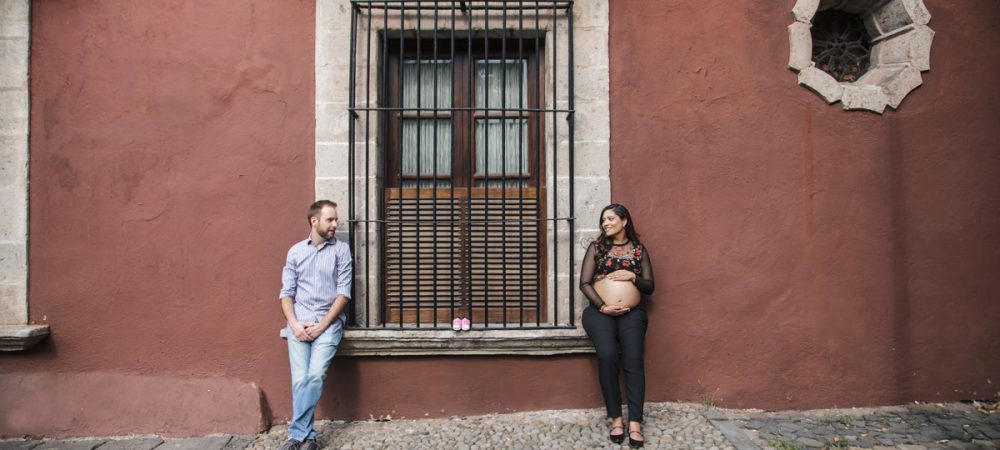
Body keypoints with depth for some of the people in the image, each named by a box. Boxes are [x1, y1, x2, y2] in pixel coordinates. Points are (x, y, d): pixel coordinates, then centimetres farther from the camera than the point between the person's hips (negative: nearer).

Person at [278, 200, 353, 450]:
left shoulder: (341, 250, 2)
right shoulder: (295, 251, 9)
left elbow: (344, 293, -3)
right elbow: (286, 293, 7)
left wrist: (322, 325, -11)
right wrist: (294, 324, -8)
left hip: (329, 322, -2)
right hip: (299, 323, 2)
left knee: (315, 375, -17)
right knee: (300, 379, -8)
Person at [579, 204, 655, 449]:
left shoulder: (638, 249, 13)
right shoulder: (596, 246, 9)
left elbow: (650, 287, 13)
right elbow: (584, 283, 2)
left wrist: (633, 276, -7)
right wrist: (603, 306, -12)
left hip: (632, 313, 1)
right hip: (600, 312, -1)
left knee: (633, 360, -20)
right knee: (607, 355, -25)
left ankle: (635, 423, -16)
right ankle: (616, 419, -13)